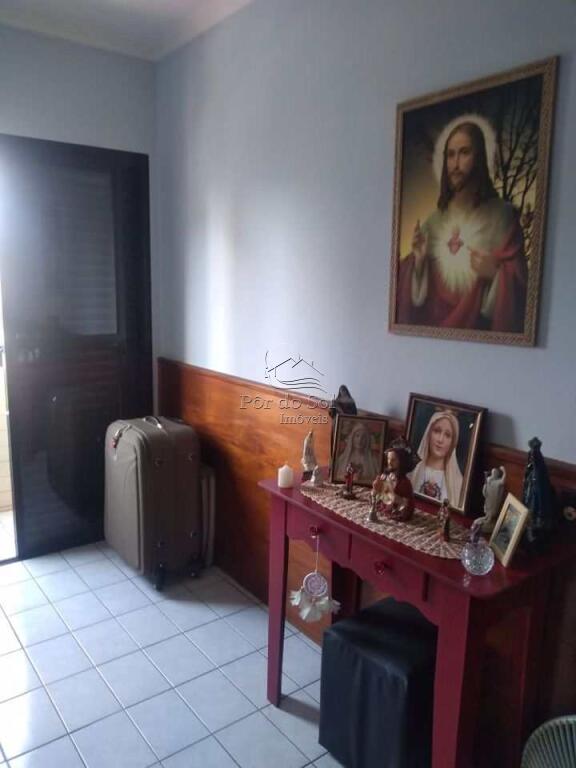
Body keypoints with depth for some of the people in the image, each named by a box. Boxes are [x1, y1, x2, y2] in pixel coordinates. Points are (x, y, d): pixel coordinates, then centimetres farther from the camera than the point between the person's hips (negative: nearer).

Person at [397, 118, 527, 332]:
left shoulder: (501, 214, -1)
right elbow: (417, 291, 12)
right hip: (434, 325, 3)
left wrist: (495, 273, -18)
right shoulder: (435, 219, 10)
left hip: (479, 328, -2)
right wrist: (419, 260, -4)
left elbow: (519, 280, -2)